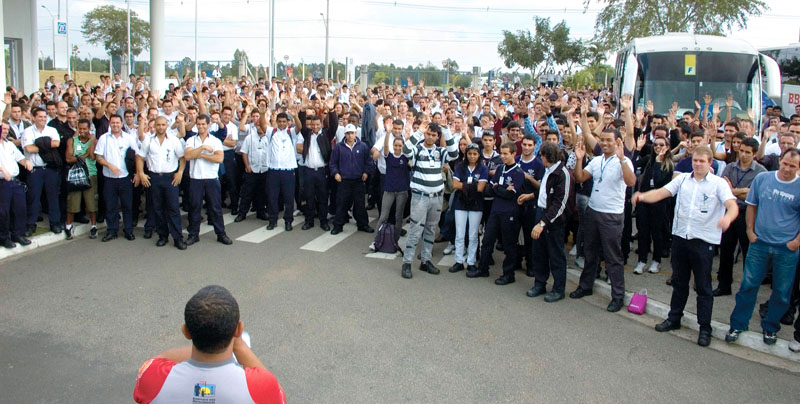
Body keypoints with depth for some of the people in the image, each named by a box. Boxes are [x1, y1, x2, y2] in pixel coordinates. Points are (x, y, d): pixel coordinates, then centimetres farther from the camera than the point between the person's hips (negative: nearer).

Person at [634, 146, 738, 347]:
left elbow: (733, 206, -18)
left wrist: (727, 217, -41)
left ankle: (705, 328, 16)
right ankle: (674, 319, 31)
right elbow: (661, 193, -2)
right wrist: (643, 196, -23)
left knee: (703, 286, 4)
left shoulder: (719, 184, -5)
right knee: (679, 281, 17)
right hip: (680, 237, 4)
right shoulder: (683, 179, 6)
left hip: (704, 241, -4)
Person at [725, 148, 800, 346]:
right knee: (748, 286, 4)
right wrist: (750, 231, 3)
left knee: (782, 292, 10)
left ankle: (770, 328, 29)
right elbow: (751, 205, 9)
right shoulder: (762, 178, -2)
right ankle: (737, 325, 17)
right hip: (760, 243, 1)